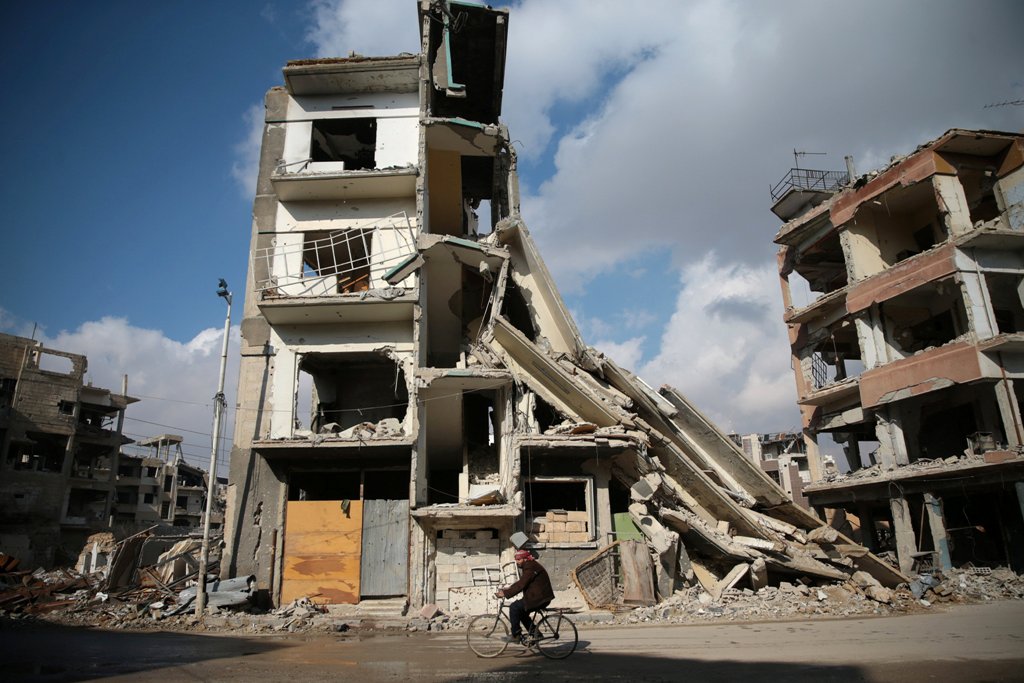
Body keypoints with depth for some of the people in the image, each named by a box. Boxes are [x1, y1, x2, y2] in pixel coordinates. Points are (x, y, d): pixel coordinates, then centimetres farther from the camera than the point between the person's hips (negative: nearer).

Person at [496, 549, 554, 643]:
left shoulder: (531, 567, -18)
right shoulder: (528, 566, 15)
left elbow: (521, 585, -25)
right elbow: (521, 583, 20)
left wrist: (506, 593, -23)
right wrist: (508, 589, 9)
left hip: (540, 598, -11)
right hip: (538, 597, 11)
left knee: (514, 608, -9)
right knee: (521, 611, 17)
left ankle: (516, 636, -2)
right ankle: (535, 633, 21)